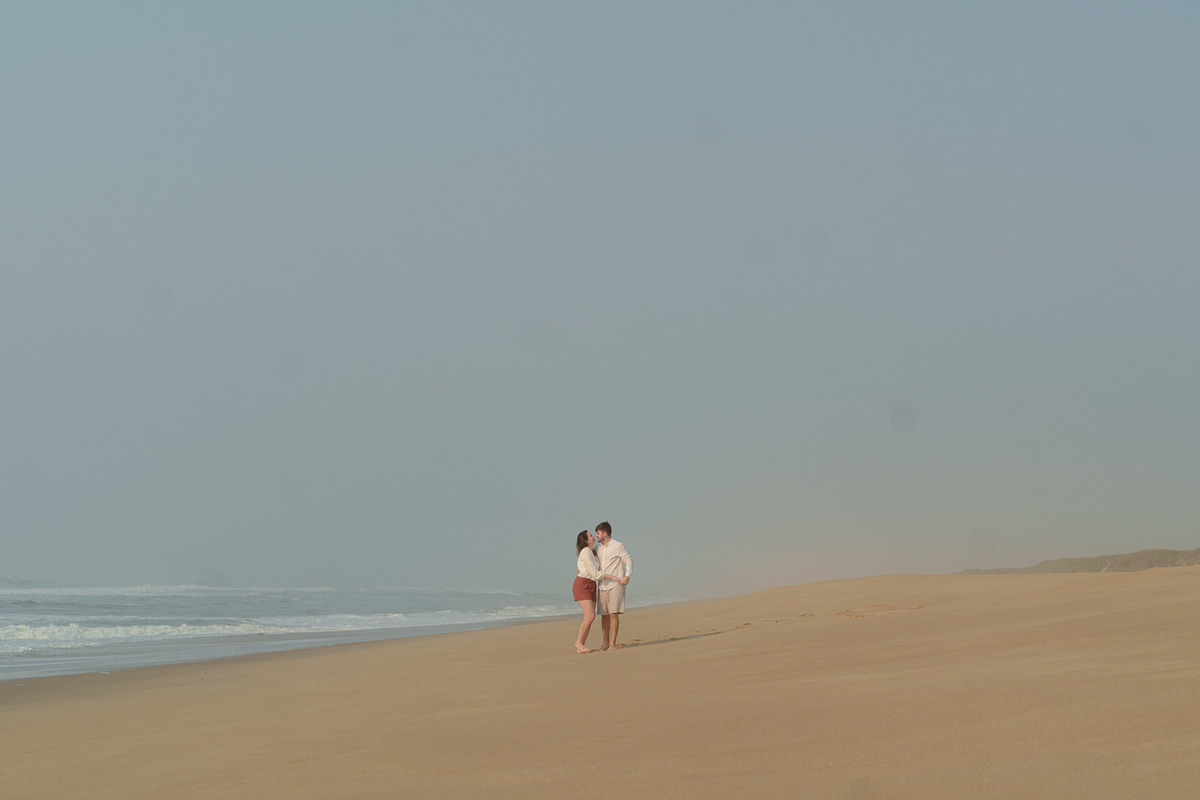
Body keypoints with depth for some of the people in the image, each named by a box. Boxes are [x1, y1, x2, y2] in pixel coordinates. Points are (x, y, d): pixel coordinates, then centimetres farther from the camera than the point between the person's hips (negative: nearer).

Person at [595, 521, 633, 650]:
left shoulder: (618, 546, -4)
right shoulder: (598, 549, 14)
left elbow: (629, 561, -4)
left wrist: (627, 577, -17)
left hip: (615, 585, -6)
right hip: (603, 585, 6)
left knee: (613, 613, -11)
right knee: (604, 614, 4)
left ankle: (613, 643, -10)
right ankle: (605, 642, 11)